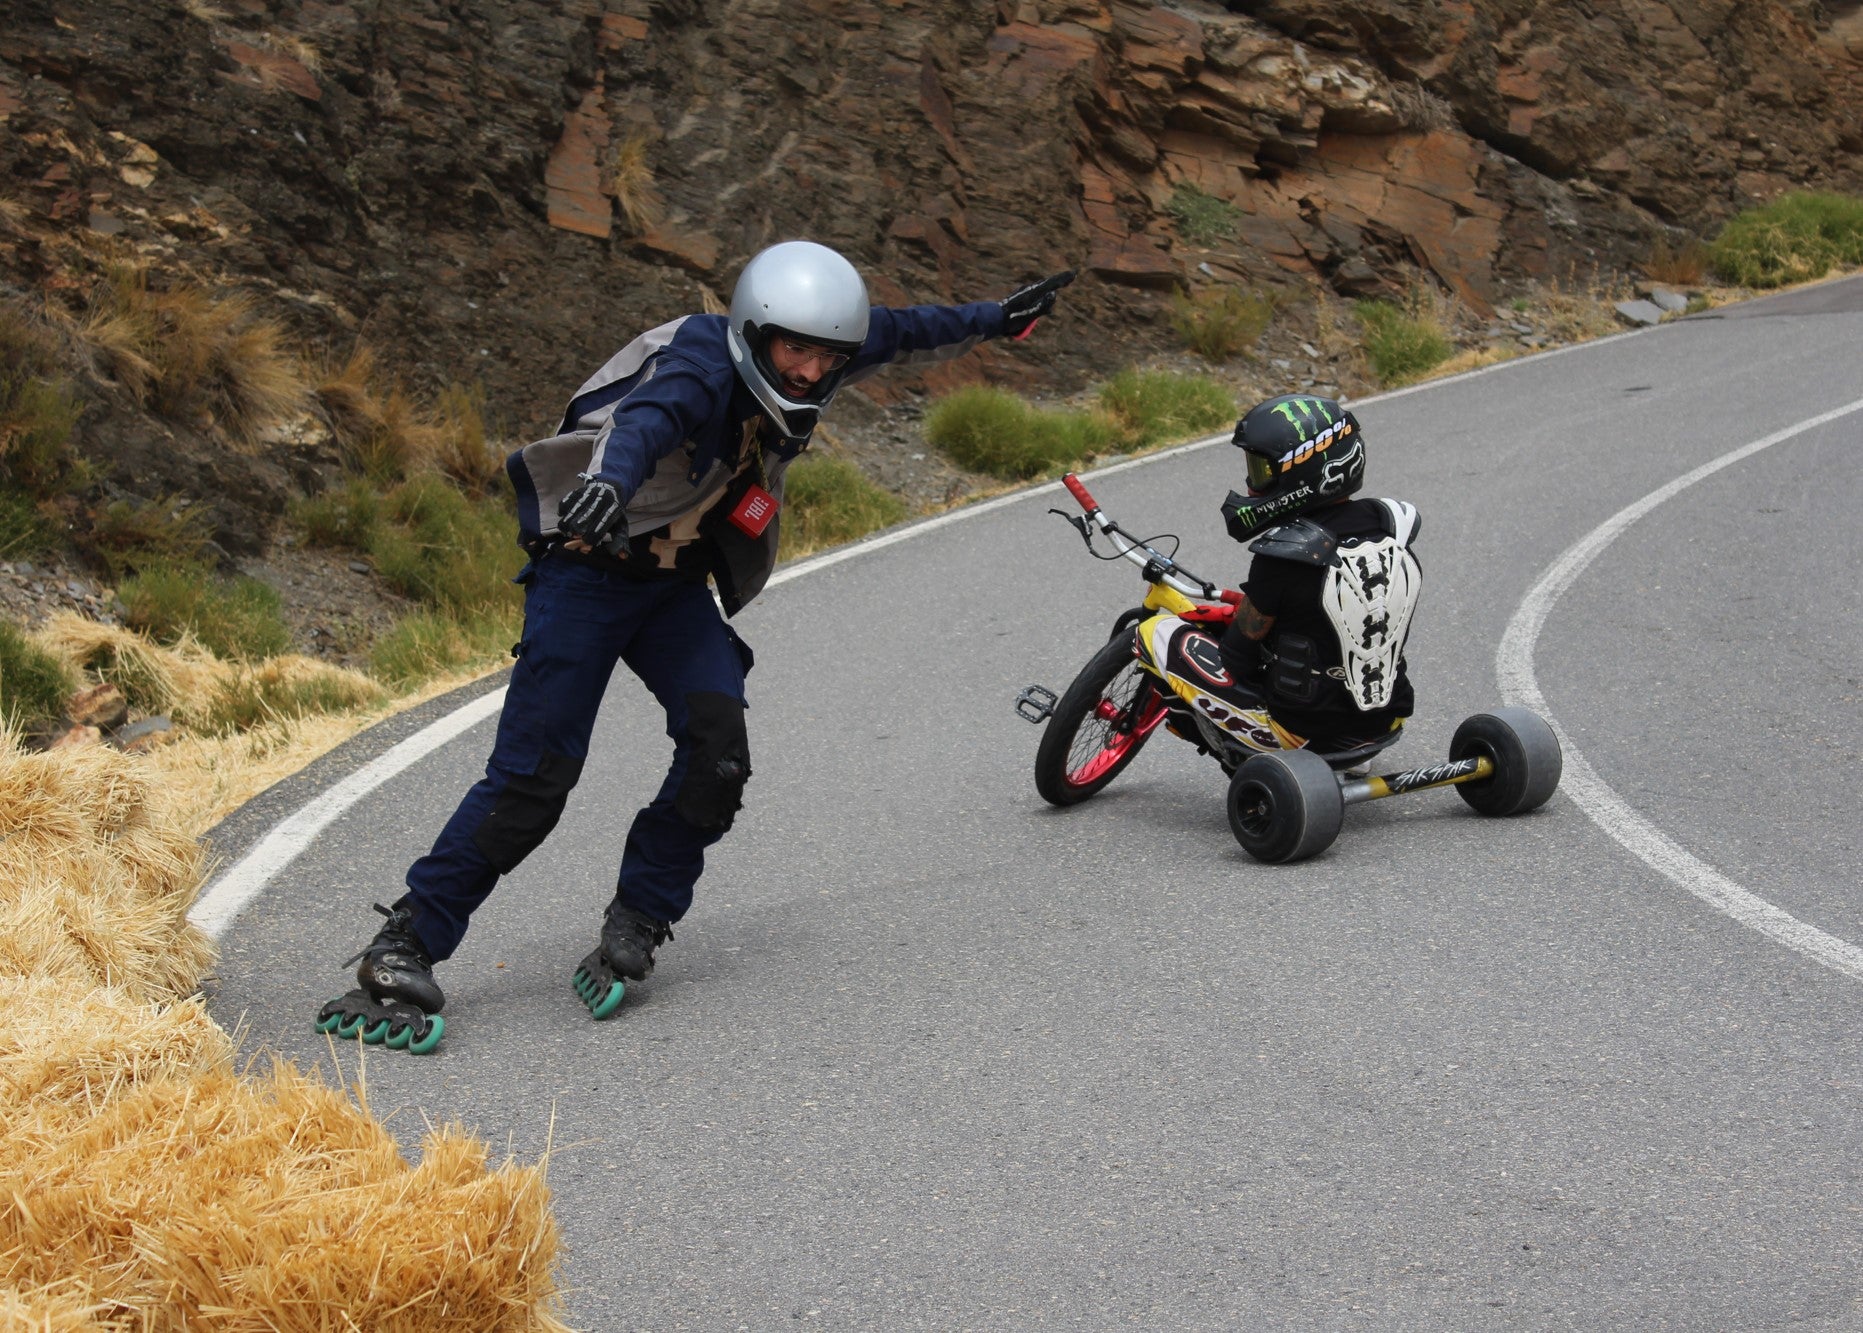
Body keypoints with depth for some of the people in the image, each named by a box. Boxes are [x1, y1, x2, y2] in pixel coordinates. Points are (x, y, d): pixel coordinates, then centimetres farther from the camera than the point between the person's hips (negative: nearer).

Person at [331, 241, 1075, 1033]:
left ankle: (635, 923, -1)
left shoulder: (815, 362, -5)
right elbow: (643, 419, -49)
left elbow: (901, 334, 15)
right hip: (588, 569, -7)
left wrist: (996, 320, 26)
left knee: (718, 750, -15)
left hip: (677, 583, 7)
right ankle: (407, 938, -4)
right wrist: (609, 480, -70)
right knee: (535, 774, -13)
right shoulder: (702, 363, -27)